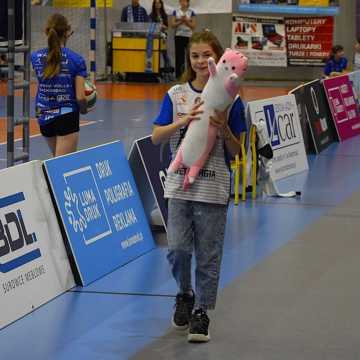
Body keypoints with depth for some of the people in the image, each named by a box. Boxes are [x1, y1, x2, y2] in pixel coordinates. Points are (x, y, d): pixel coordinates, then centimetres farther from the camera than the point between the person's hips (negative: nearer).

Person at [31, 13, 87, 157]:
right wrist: (84, 109, 9)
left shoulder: (36, 57, 0)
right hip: (67, 118, -5)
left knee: (57, 160, 25)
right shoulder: (76, 59, -11)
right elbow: (80, 97, -13)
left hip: (44, 117, 5)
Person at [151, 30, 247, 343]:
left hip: (213, 188, -1)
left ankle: (201, 311, 16)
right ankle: (185, 294, 23)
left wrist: (223, 129, -18)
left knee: (208, 255, 3)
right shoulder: (176, 95, 3)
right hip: (180, 184, 1)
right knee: (178, 249, -5)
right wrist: (182, 121, -17)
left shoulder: (230, 99, -1)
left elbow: (235, 152, 1)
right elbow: (156, 137, -2)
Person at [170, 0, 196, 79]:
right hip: (179, 36, 0)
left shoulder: (191, 12, 3)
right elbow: (172, 25, -2)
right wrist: (181, 21, -15)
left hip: (189, 36, 0)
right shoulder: (176, 12, 5)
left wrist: (186, 21, -16)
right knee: (179, 56, 0)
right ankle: (178, 75, 4)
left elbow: (193, 26, -2)